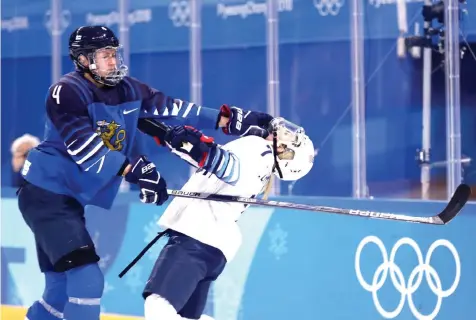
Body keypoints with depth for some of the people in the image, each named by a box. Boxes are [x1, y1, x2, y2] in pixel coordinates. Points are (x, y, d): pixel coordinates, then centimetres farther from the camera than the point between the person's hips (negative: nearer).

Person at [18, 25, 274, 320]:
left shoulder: (129, 90, 4)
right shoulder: (67, 92, -18)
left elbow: (171, 110, 2)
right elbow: (84, 147, -29)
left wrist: (230, 120, -5)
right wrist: (133, 170, -36)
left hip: (69, 199, 9)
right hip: (45, 195, -9)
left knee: (63, 290, 15)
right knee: (87, 281, -18)